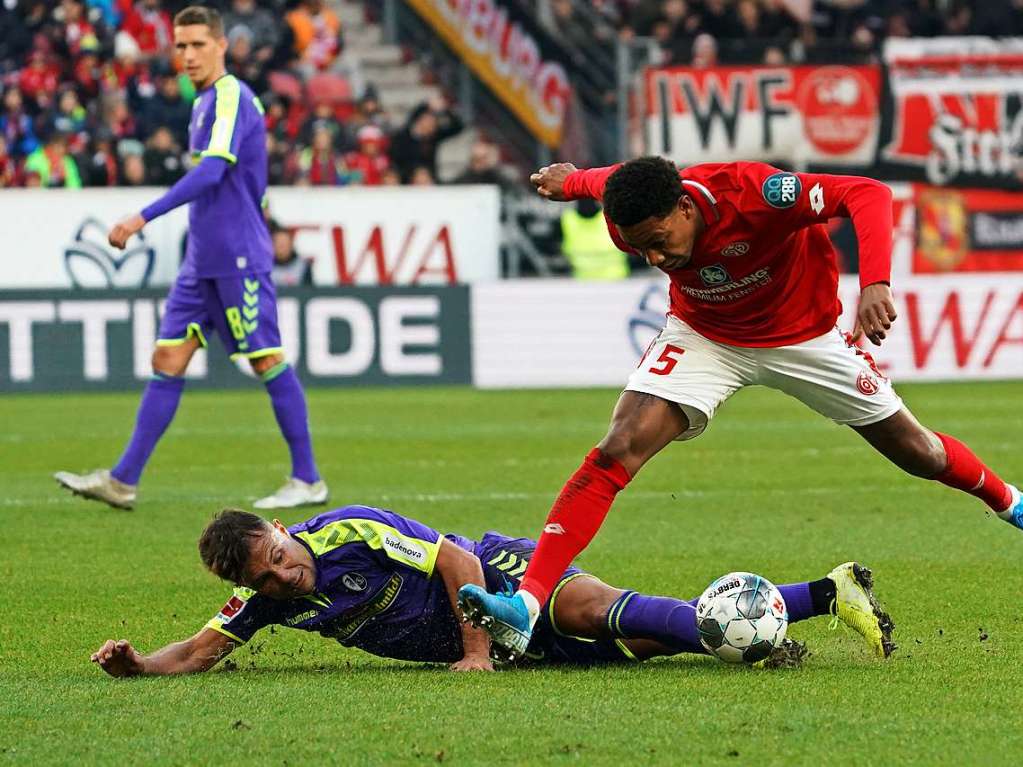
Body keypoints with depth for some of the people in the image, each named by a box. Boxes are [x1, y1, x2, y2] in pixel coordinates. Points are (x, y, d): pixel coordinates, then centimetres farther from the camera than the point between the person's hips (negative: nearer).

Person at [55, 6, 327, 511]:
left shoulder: (231, 97, -13)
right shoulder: (207, 102, 16)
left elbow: (211, 171, -25)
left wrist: (143, 217, -29)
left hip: (237, 258, -9)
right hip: (202, 260, 9)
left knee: (267, 362, -3)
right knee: (168, 361, 5)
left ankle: (308, 480, 5)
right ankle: (123, 481, 4)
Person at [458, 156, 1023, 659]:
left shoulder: (751, 194, -39)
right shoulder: (632, 223, -26)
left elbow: (867, 194, -39)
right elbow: (609, 181, -1)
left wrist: (874, 284, -52)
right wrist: (571, 180, 19)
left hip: (803, 334, -1)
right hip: (704, 335, 1)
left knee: (915, 451, 10)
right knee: (619, 448, -21)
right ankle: (528, 604, -26)